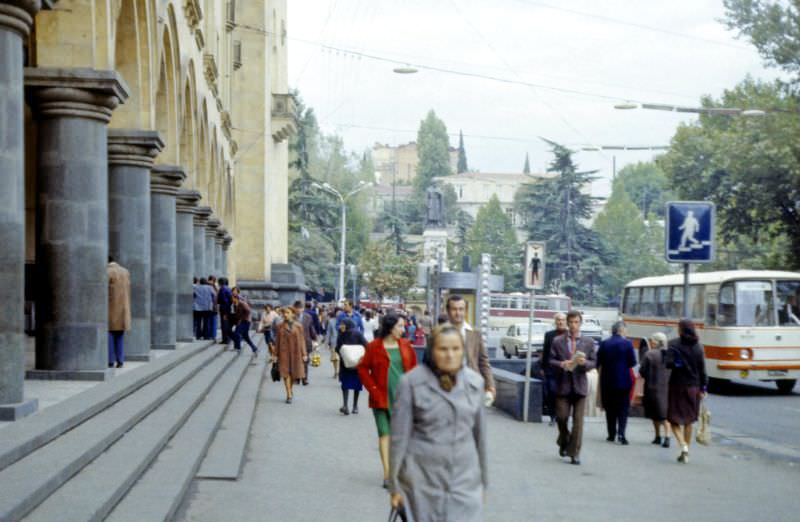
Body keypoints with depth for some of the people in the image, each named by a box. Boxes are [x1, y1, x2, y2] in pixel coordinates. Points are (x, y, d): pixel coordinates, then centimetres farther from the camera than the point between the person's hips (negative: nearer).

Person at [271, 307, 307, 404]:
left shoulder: (298, 326, 1)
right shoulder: (280, 326, 3)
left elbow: (302, 340, 2)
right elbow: (277, 341, 5)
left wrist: (304, 354, -1)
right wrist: (275, 354, 3)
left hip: (295, 352, 0)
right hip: (284, 352, 0)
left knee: (294, 373, 8)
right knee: (286, 373, -5)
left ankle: (290, 390, 32)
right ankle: (289, 395, -2)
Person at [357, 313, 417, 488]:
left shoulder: (405, 345, 6)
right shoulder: (374, 347, -5)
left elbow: (414, 367, 12)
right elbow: (363, 368, -1)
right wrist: (373, 389, -7)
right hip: (382, 398, -3)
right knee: (385, 433, -5)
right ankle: (387, 474, -5)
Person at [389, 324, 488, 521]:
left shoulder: (474, 382, 3)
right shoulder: (412, 382, -8)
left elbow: (480, 433, 11)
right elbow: (400, 436, -4)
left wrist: (483, 480, 15)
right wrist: (395, 485, -2)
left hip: (465, 477, 2)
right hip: (423, 477, -2)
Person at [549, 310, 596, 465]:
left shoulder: (588, 342, 6)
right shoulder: (558, 341, 5)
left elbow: (593, 363, 6)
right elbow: (551, 361, 3)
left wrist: (585, 363, -16)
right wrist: (561, 364, -17)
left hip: (580, 385, 0)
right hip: (563, 384, 0)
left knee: (578, 420, -2)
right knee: (561, 417, -1)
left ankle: (574, 453, 3)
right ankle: (564, 442, 28)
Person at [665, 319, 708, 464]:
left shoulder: (674, 345, -9)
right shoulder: (698, 346, 2)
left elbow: (668, 363, -19)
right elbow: (702, 369, 2)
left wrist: (677, 364, 2)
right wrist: (703, 388, 6)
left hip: (677, 386, -4)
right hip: (693, 387, 4)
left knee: (675, 419, 4)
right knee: (688, 421, 15)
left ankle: (684, 446, -19)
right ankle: (685, 453, 19)